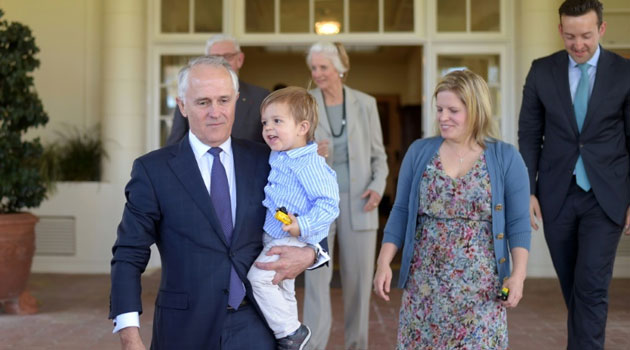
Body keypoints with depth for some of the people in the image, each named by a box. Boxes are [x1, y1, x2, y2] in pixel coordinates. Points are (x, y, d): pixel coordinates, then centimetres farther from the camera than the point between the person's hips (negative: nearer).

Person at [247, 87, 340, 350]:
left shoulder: (310, 165, -22)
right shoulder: (277, 157, 6)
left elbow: (328, 204, -26)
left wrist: (302, 225, -36)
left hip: (292, 240, -10)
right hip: (273, 236, 10)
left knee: (258, 278, -18)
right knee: (283, 289, 21)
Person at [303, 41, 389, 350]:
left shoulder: (365, 104, 4)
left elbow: (378, 154, 9)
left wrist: (378, 185, -8)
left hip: (357, 203, 1)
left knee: (359, 278, 7)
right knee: (316, 276, -7)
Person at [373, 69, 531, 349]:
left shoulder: (506, 158, -1)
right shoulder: (419, 152, 4)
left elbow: (518, 222, -2)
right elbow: (400, 213, 6)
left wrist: (518, 274, -11)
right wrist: (384, 263, -1)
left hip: (480, 286, -1)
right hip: (425, 283, 2)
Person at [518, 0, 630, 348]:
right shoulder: (542, 71, 1)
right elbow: (529, 136, 4)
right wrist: (527, 191, -2)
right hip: (557, 196, 2)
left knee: (592, 287, -9)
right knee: (572, 287, 13)